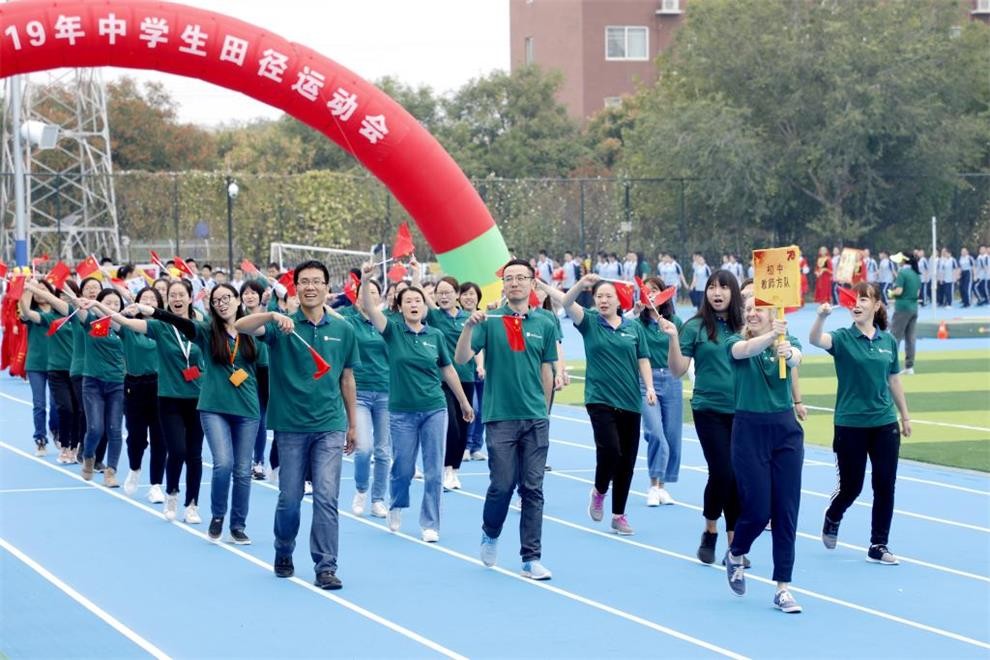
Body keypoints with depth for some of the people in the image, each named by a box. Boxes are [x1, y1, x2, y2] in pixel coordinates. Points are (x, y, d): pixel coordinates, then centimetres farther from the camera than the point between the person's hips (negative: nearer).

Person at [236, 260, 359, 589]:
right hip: (290, 426, -1)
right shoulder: (282, 326, -3)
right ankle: (283, 555, 31)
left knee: (326, 497, -9)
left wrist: (353, 424, 15)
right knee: (289, 499, 8)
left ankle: (326, 567, -5)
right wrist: (272, 315, -38)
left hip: (330, 426, 1)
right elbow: (240, 326, -20)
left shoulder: (343, 330, 5)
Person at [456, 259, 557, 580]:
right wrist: (469, 327, -25)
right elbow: (461, 358, -10)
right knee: (502, 485, -2)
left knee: (533, 489, 1)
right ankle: (490, 534, 27)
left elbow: (546, 373, 14)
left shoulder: (544, 325, 6)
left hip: (535, 420, 2)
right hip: (500, 417, -2)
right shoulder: (489, 321, -1)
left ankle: (531, 558, 5)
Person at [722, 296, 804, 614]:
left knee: (786, 511, -1)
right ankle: (735, 554, 28)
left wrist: (788, 353, -48)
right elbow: (745, 350, -28)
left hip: (786, 431, 2)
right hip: (749, 430, -2)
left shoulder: (788, 341, 1)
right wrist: (773, 335, -48)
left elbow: (796, 357, -23)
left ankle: (783, 588, 5)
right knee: (757, 509, -4)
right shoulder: (736, 343, -2)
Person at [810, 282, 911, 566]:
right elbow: (815, 339, -29)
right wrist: (821, 316, -49)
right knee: (851, 486, 5)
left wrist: (905, 415, 16)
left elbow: (894, 381, 13)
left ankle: (878, 546, 11)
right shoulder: (843, 338, -8)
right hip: (850, 425, -3)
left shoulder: (888, 341, 3)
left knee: (885, 486, 1)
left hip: (884, 424, 3)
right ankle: (832, 518, 37)